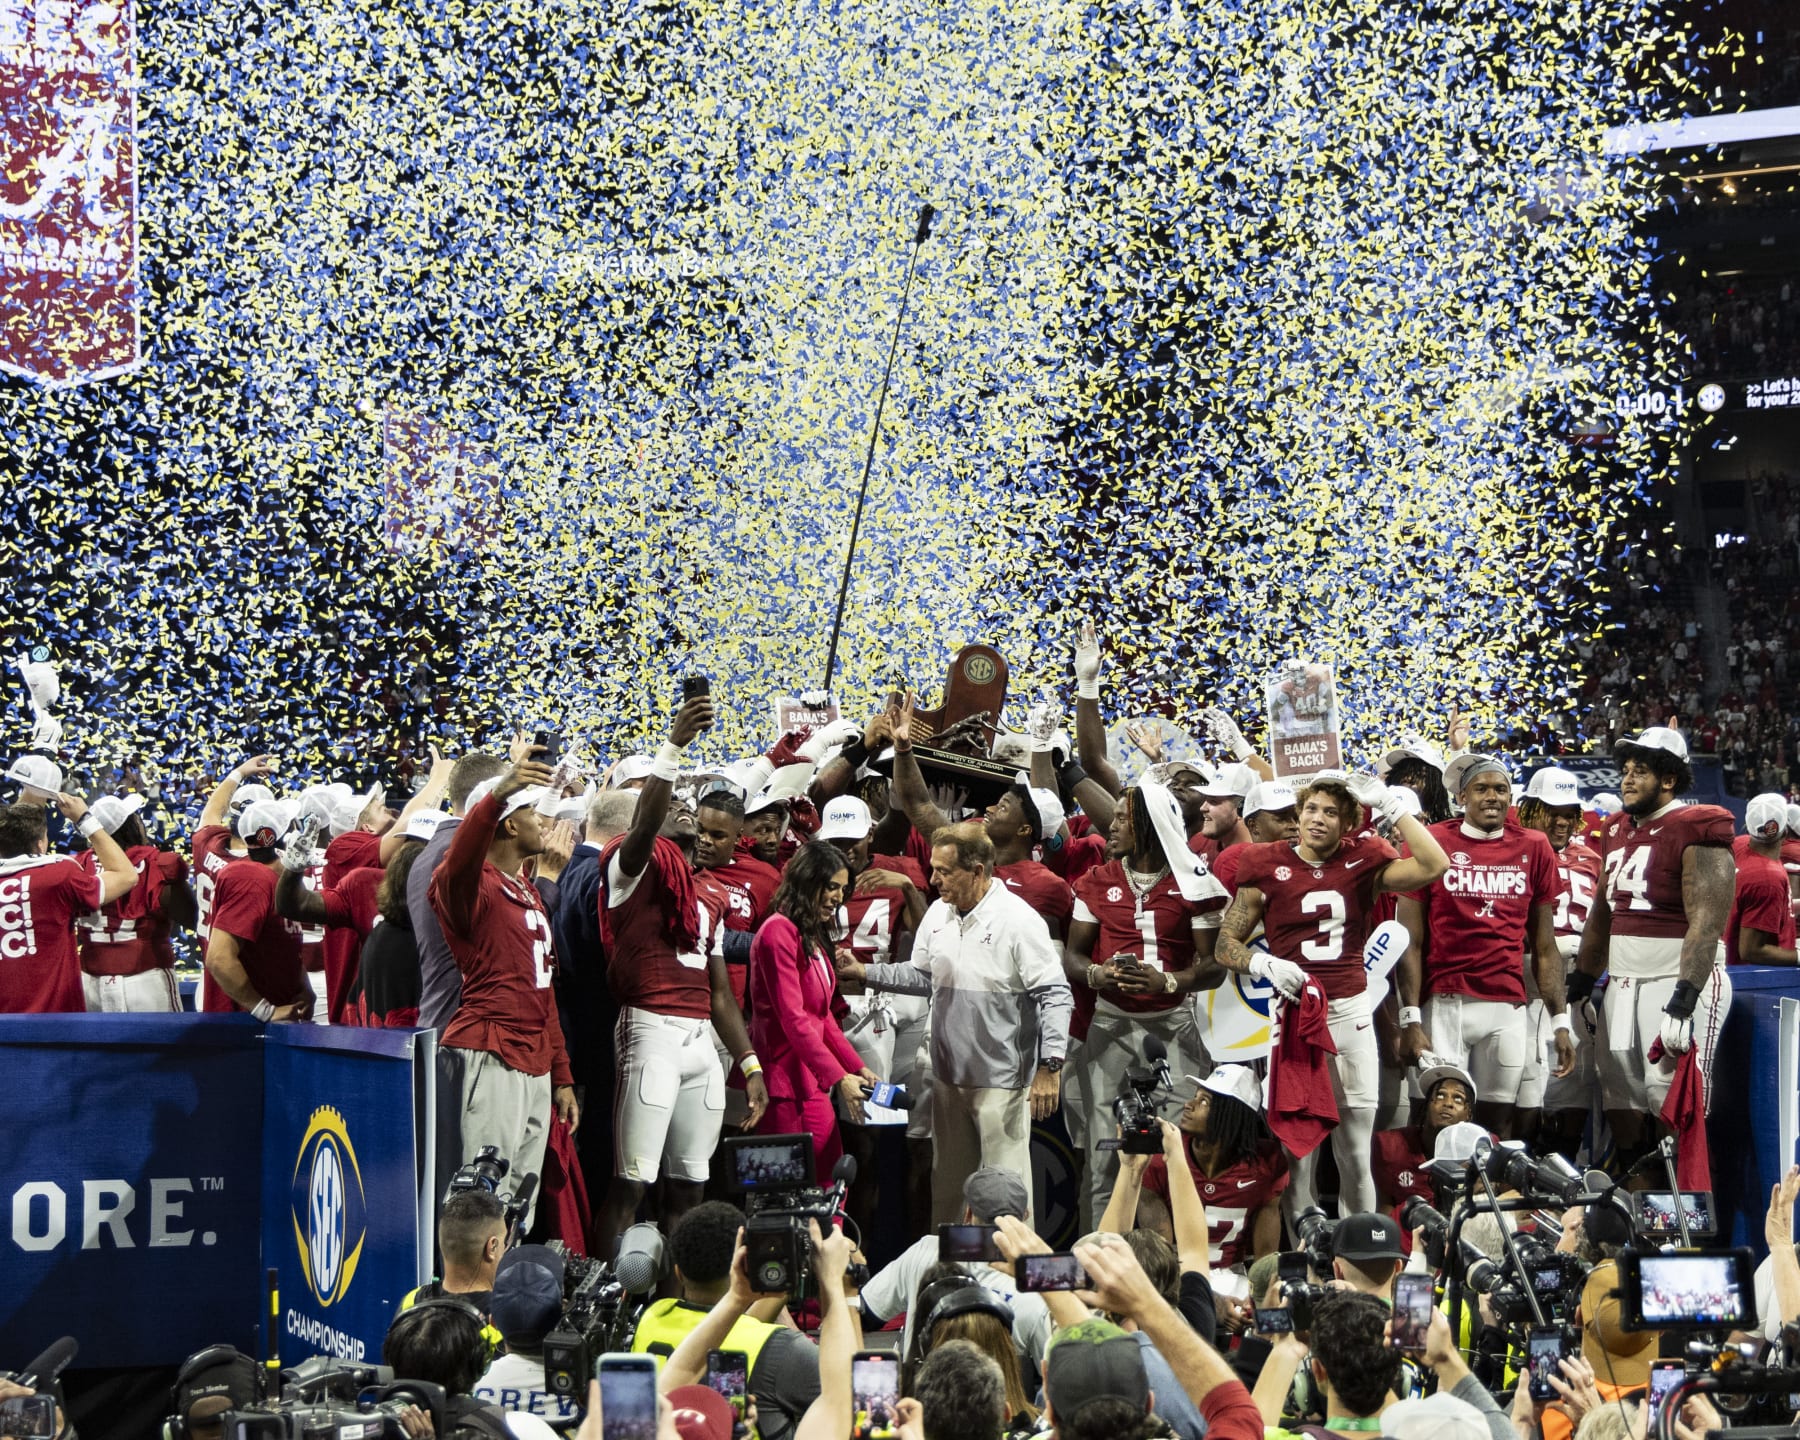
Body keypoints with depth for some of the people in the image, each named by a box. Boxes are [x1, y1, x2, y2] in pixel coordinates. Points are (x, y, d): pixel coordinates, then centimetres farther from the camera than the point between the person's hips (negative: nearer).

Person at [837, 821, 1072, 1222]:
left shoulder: (1020, 921, -14)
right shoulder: (938, 914, 8)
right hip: (949, 1075, 7)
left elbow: (1054, 995, -14)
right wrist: (864, 972, 9)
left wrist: (1049, 1067, -18)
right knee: (947, 1183, 17)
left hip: (1002, 1079, -7)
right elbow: (921, 976, 20)